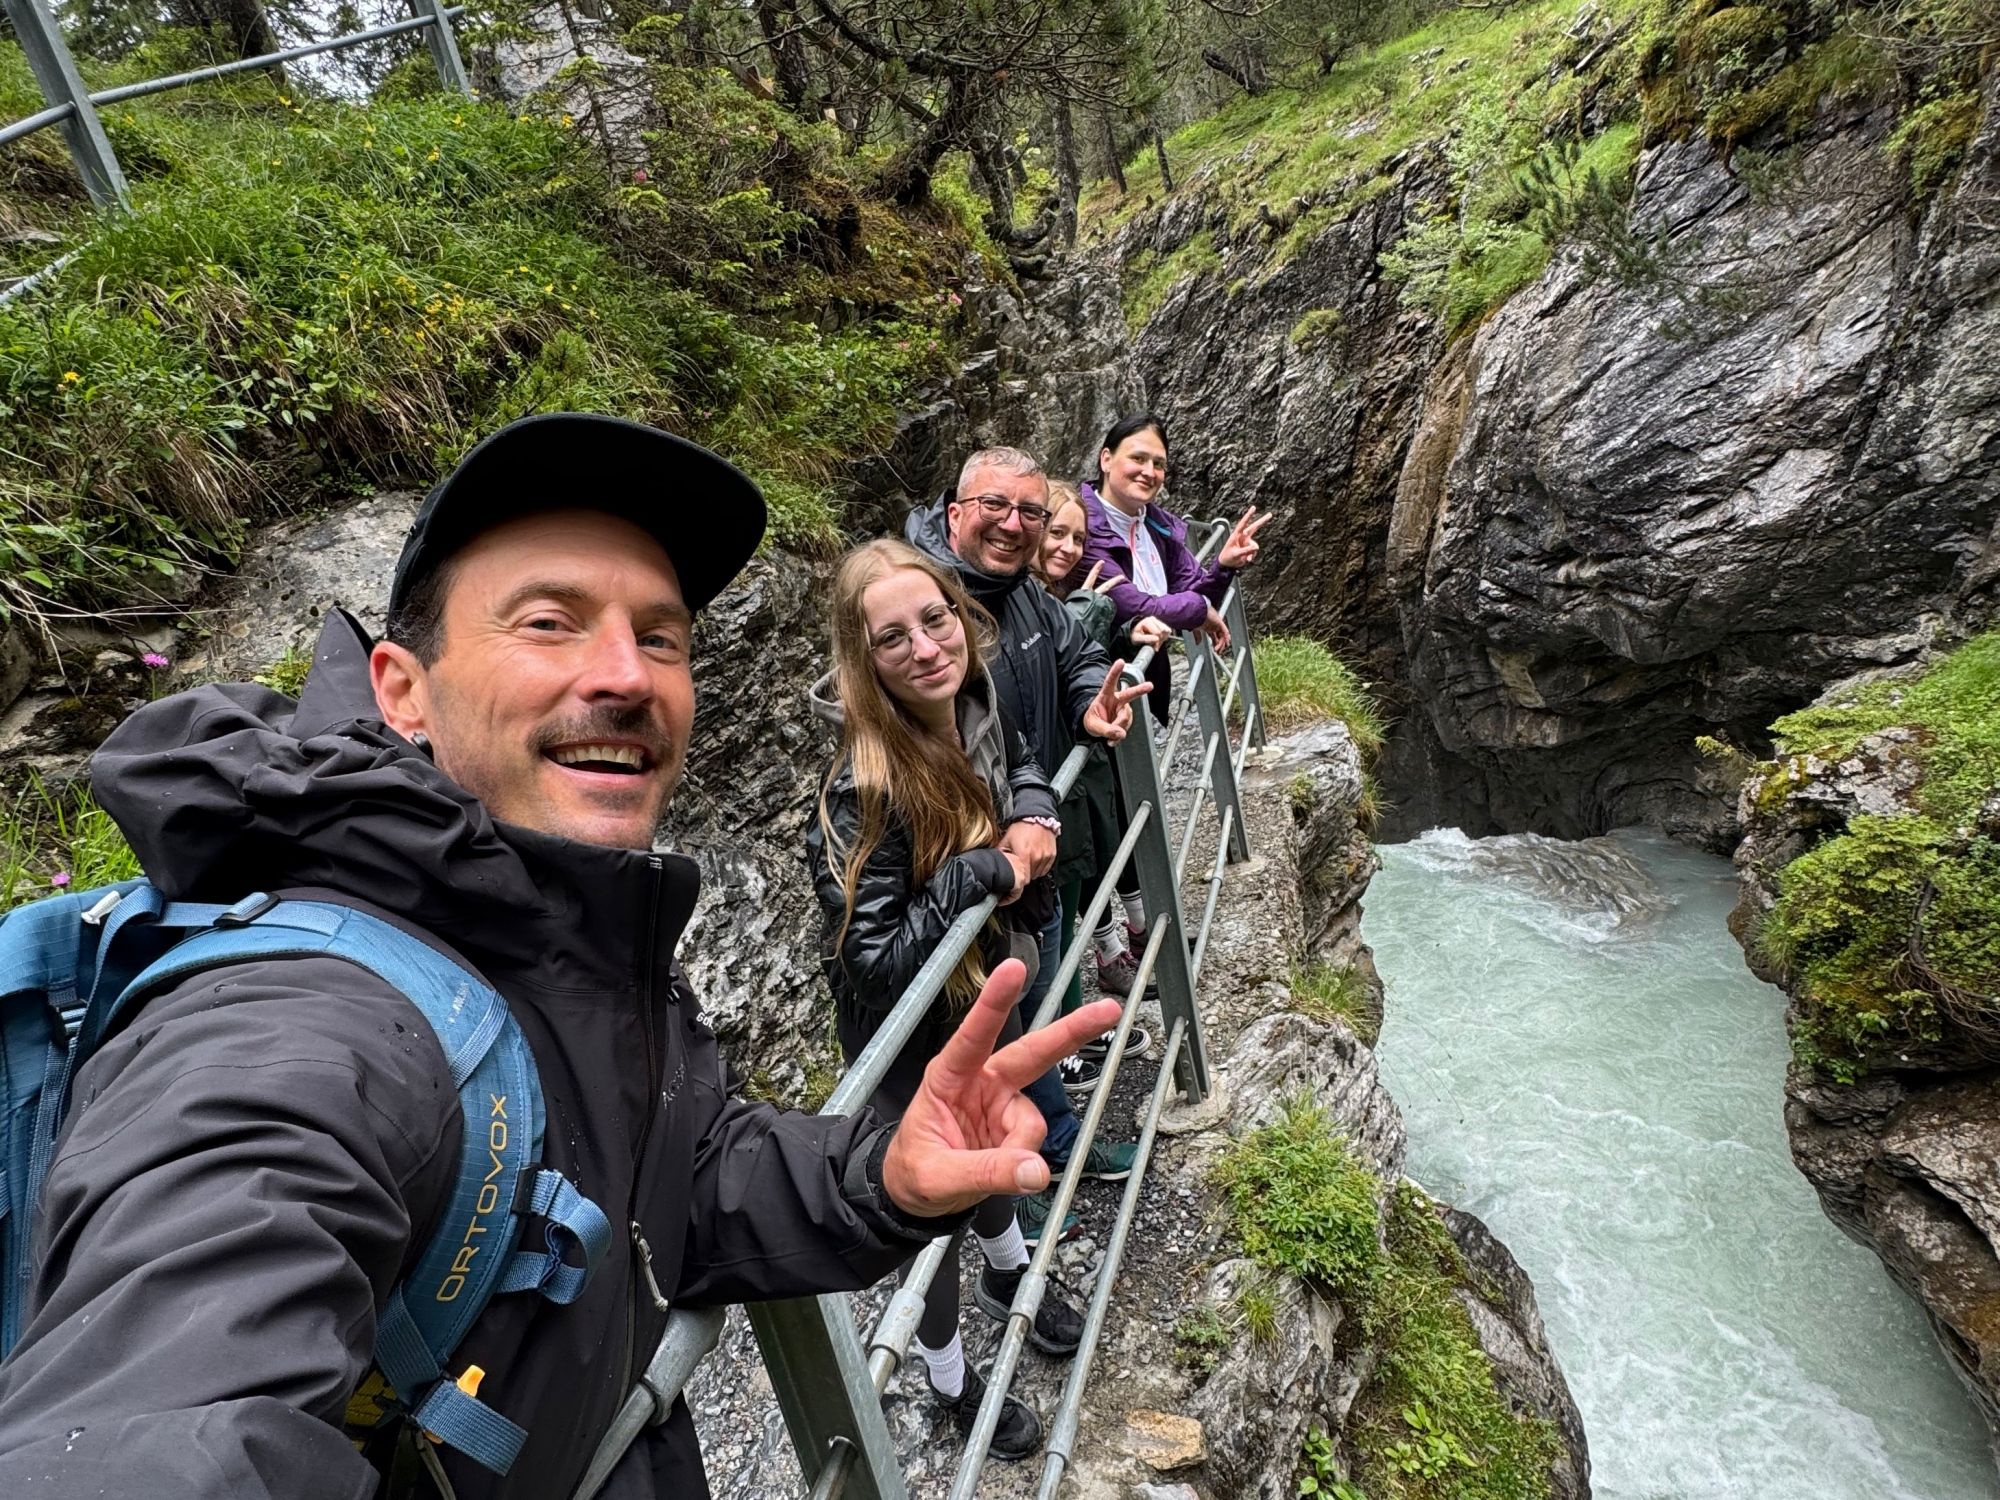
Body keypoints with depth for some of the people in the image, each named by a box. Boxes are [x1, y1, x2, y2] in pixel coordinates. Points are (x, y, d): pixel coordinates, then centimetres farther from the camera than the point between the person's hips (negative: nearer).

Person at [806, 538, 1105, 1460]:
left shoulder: (977, 711, -14)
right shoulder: (864, 791, -34)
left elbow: (1021, 766, 9)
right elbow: (868, 962, -31)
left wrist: (1033, 808, -13)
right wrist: (981, 875, -32)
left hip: (987, 997, 6)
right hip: (912, 1044, -6)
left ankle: (1009, 1279, 64)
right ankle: (947, 1377, 49)